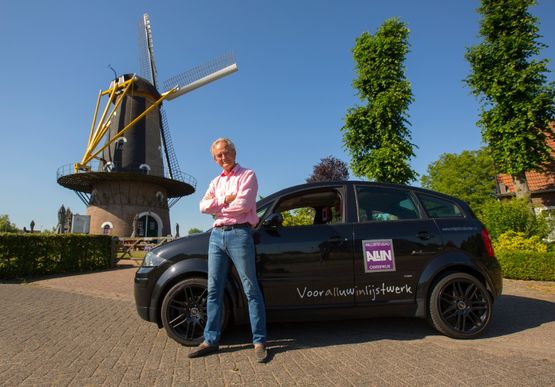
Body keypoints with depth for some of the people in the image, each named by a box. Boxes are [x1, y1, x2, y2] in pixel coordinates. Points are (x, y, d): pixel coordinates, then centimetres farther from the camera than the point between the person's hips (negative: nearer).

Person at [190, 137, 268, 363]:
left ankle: (259, 342, 7)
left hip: (239, 233, -6)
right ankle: (211, 340, 18)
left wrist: (217, 206, 0)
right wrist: (226, 200, -7)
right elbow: (203, 207, 5)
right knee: (214, 290, 8)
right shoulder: (216, 181, 19)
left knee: (251, 290, -1)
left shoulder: (247, 175, 3)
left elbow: (244, 205, -13)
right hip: (217, 235, 6)